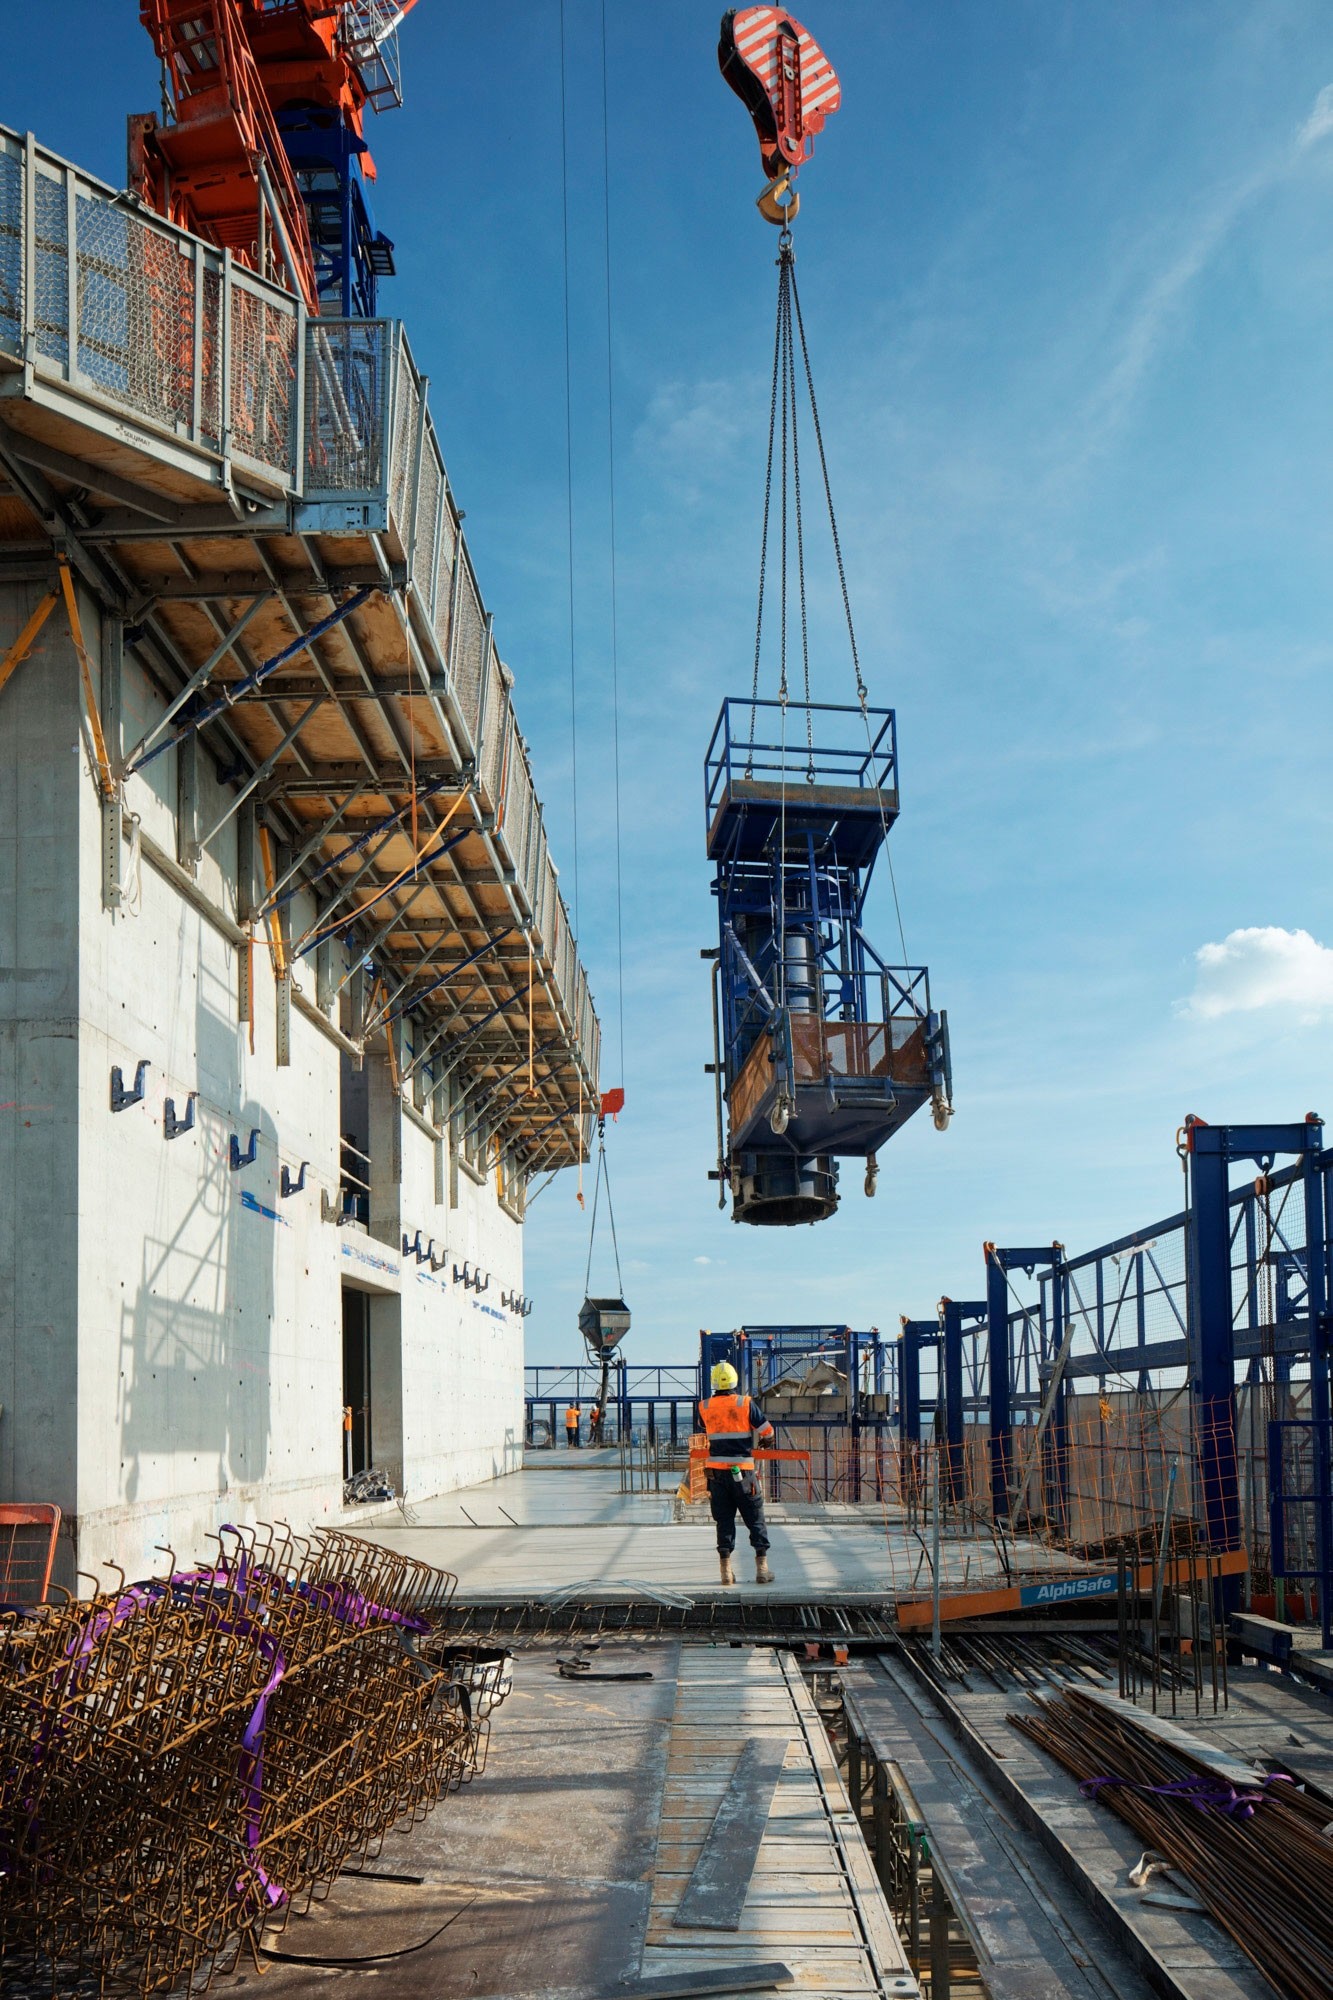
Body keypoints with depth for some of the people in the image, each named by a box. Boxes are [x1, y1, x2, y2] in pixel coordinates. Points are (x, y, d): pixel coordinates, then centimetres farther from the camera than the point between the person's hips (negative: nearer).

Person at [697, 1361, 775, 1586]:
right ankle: (762, 1567, 4)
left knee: (724, 1520, 8)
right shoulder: (746, 1403, -7)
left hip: (716, 1471, 3)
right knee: (755, 1520, 6)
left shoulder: (705, 1407, 1)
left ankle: (726, 1570, 3)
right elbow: (767, 1431, -3)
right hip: (742, 1471, -2)